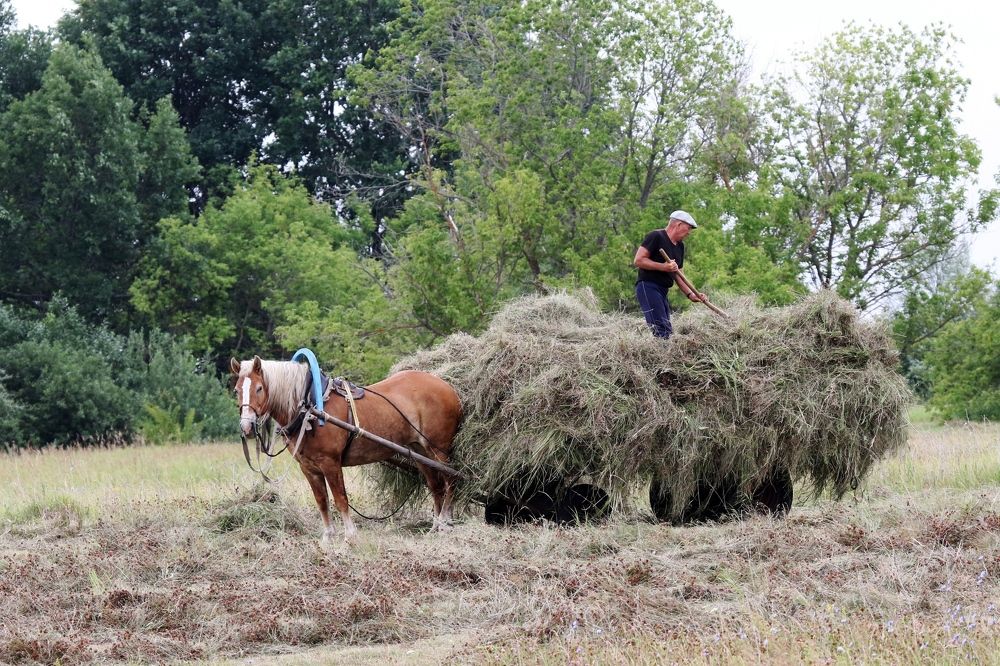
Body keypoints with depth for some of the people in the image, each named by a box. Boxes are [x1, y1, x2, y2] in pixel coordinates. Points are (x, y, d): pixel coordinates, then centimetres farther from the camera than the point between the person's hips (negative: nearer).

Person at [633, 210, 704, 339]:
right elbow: (638, 260, -14)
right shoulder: (656, 236, -8)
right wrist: (664, 267, -20)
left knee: (667, 330, 5)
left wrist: (690, 294, 9)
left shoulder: (679, 246, 18)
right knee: (662, 330, -20)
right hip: (648, 287, -10)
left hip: (662, 291, 10)